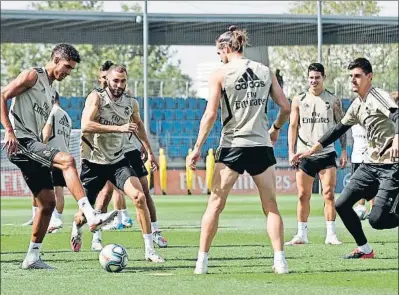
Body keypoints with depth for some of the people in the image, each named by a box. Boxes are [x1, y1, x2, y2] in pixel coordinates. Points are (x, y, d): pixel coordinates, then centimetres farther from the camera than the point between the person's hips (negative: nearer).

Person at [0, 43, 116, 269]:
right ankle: (91, 216, -38)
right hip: (20, 142, -10)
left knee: (48, 202, 6)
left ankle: (32, 257, 11)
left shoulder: (52, 93, 24)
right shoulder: (32, 76, -3)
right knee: (67, 160, -28)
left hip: (33, 145, 10)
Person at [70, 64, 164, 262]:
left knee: (139, 196, -21)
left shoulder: (131, 103, 0)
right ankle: (77, 227, 47)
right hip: (94, 162, -3)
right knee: (86, 213, 7)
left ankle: (149, 250, -17)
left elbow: (138, 125, 22)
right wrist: (118, 128, -36)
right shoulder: (97, 97, -15)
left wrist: (149, 151, 26)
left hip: (118, 161, 3)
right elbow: (86, 126, -30)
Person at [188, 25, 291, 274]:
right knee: (271, 206, 9)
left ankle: (202, 261, 3)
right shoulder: (265, 72, 7)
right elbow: (285, 107, 8)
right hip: (262, 146, 3)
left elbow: (211, 114, -8)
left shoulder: (220, 74, -3)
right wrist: (276, 128, 26)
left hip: (233, 146, -2)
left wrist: (198, 147, -3)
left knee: (216, 204, 5)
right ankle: (280, 261, 1)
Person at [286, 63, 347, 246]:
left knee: (329, 194, -8)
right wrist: (291, 152, 2)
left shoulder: (333, 101, 4)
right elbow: (293, 126, 9)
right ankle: (301, 235, 8)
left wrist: (344, 151, -1)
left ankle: (331, 234, -5)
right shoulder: (299, 100, 7)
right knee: (303, 195, 2)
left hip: (326, 153, -1)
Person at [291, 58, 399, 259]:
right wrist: (312, 150, 25)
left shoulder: (378, 96, -11)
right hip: (370, 164, 9)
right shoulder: (357, 106, 14)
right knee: (342, 205, 5)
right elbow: (339, 129, 24)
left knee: (377, 219, -19)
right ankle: (364, 249, 18)